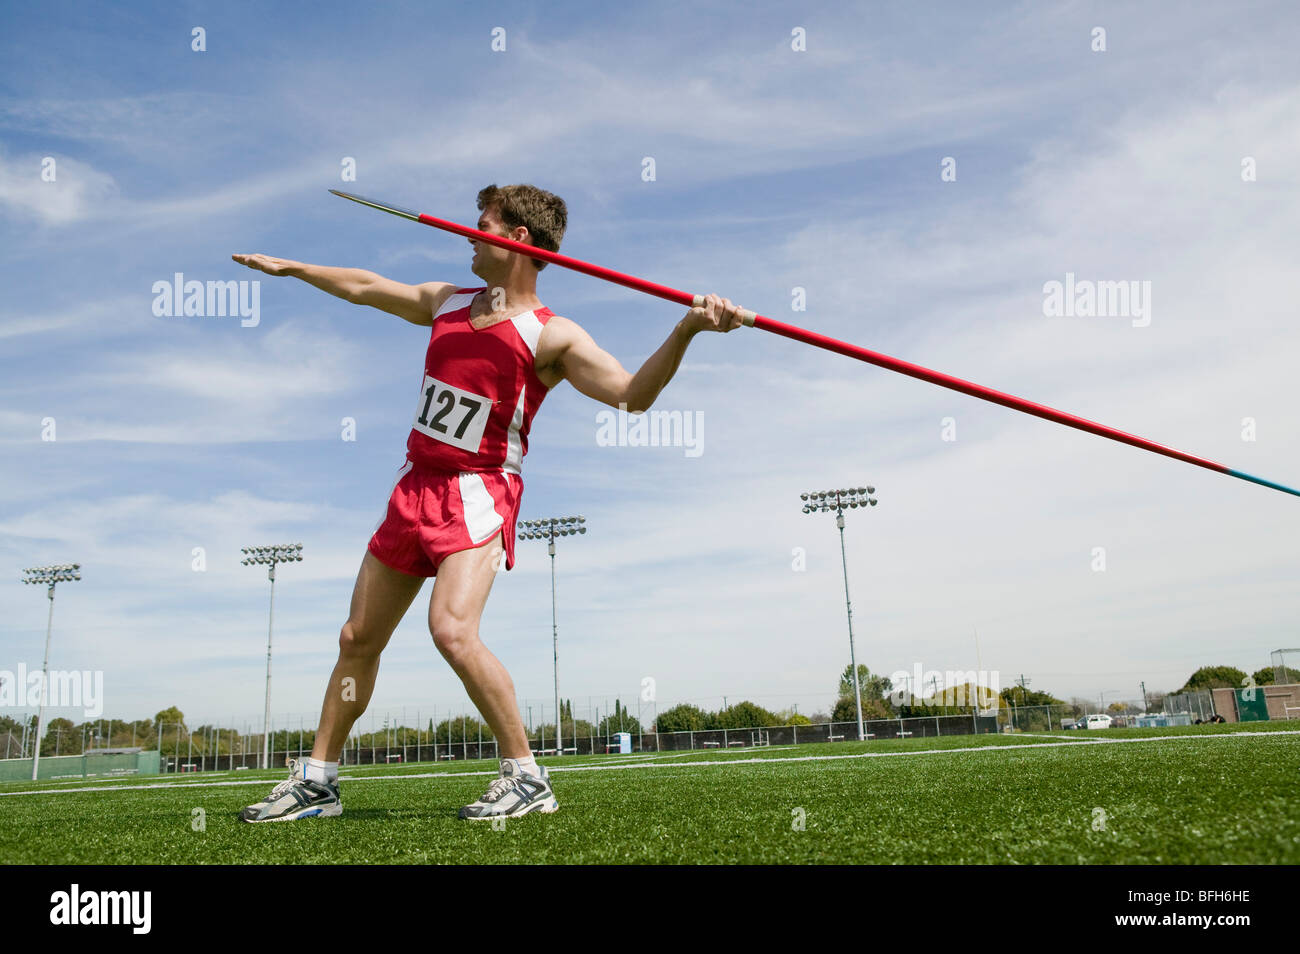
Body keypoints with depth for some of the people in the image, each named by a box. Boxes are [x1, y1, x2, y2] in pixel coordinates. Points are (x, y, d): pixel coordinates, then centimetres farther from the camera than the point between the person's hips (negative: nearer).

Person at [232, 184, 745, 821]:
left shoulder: (551, 337, -9)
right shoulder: (446, 302, 12)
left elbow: (631, 394, -20)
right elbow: (365, 286, 27)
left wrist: (687, 328, -34)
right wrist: (289, 267, 36)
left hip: (478, 493, -7)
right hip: (414, 486, 7)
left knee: (452, 630, -27)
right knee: (357, 640, 11)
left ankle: (526, 777, -10)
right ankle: (317, 781, 27)